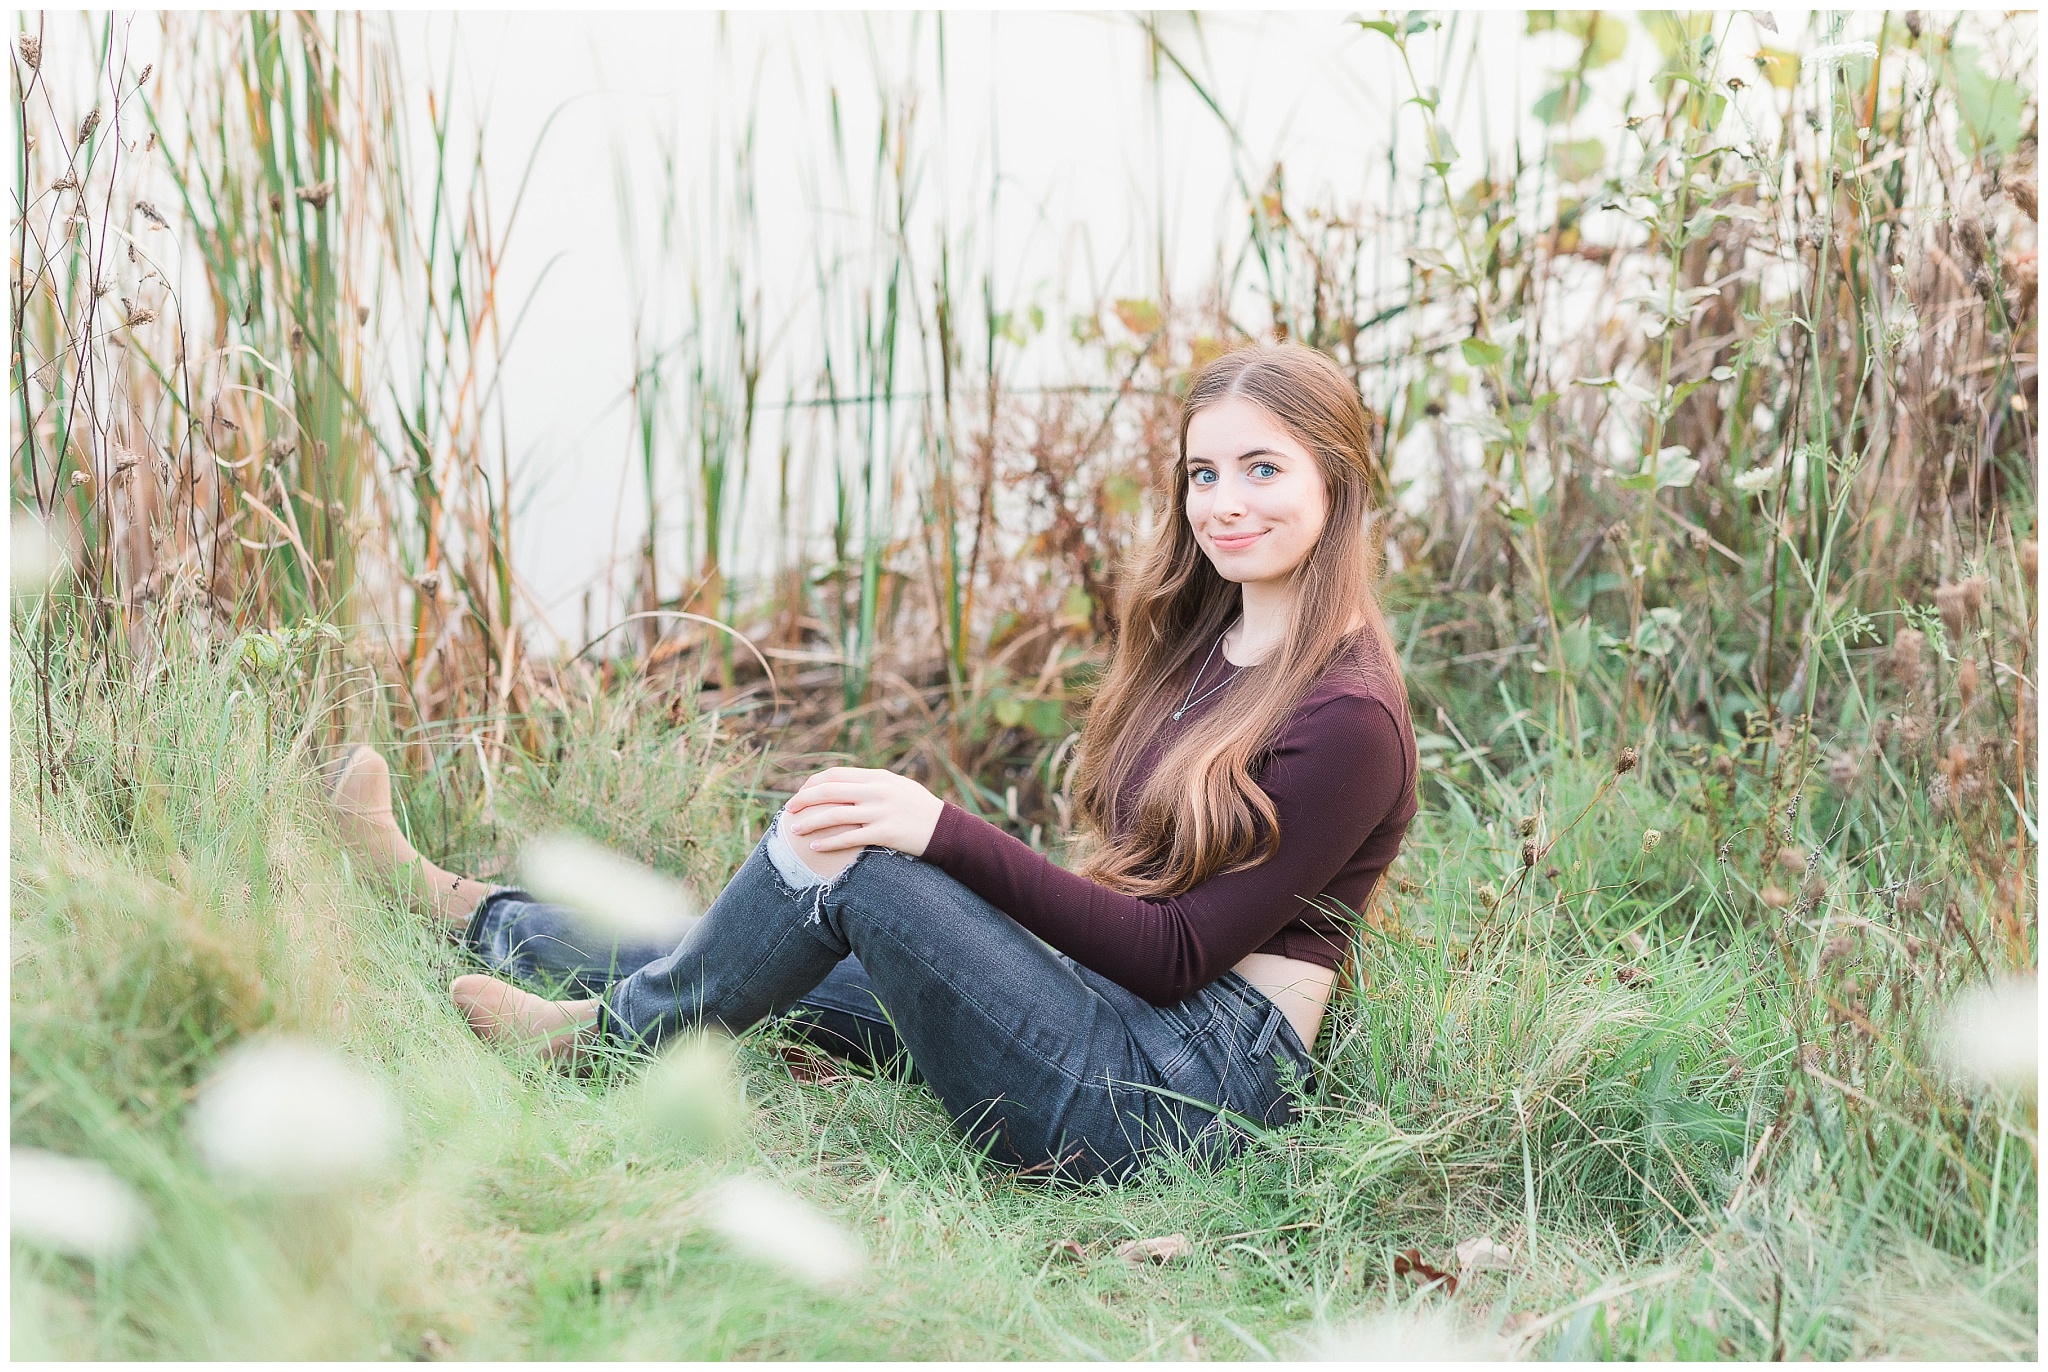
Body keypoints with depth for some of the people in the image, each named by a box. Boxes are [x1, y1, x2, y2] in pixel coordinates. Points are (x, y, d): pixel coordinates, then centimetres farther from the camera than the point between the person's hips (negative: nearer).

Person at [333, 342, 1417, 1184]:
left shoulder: (1347, 717, -17)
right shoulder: (1199, 642, 12)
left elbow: (1182, 952, -18)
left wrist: (946, 832, -20)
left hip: (1195, 1082, -9)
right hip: (1125, 1017, 9)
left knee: (840, 852, -15)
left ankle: (610, 1032, 11)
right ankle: (463, 907, 33)